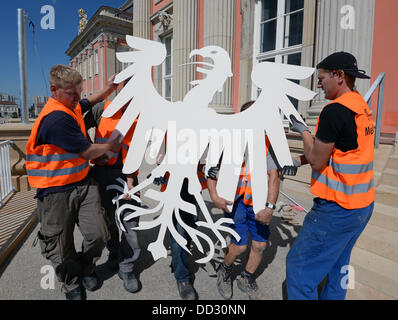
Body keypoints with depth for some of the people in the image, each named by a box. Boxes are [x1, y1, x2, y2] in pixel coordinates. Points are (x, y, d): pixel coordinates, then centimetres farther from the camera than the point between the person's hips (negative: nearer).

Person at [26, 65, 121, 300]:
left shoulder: (72, 105, 6)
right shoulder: (57, 118, -24)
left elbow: (90, 102, 30)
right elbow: (87, 152, -19)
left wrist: (110, 87, 14)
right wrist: (110, 146, 1)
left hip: (83, 183, 7)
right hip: (57, 192, -7)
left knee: (98, 234, 3)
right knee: (61, 246, 12)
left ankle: (86, 269, 33)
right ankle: (71, 282, 39)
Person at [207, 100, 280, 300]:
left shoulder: (266, 142, -5)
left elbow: (273, 175, -8)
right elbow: (212, 171, -4)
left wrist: (270, 207, -16)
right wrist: (214, 196, -17)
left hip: (257, 200, 4)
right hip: (234, 199, -3)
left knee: (260, 244, 8)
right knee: (240, 245, -6)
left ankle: (247, 279, 36)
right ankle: (225, 271, 28)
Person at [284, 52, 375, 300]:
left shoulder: (335, 110, -20)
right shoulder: (362, 107, 9)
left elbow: (317, 161, -15)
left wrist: (304, 131, -1)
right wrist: (297, 161, 14)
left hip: (337, 207, -9)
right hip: (363, 204, 10)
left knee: (299, 265, 2)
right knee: (337, 265, 22)